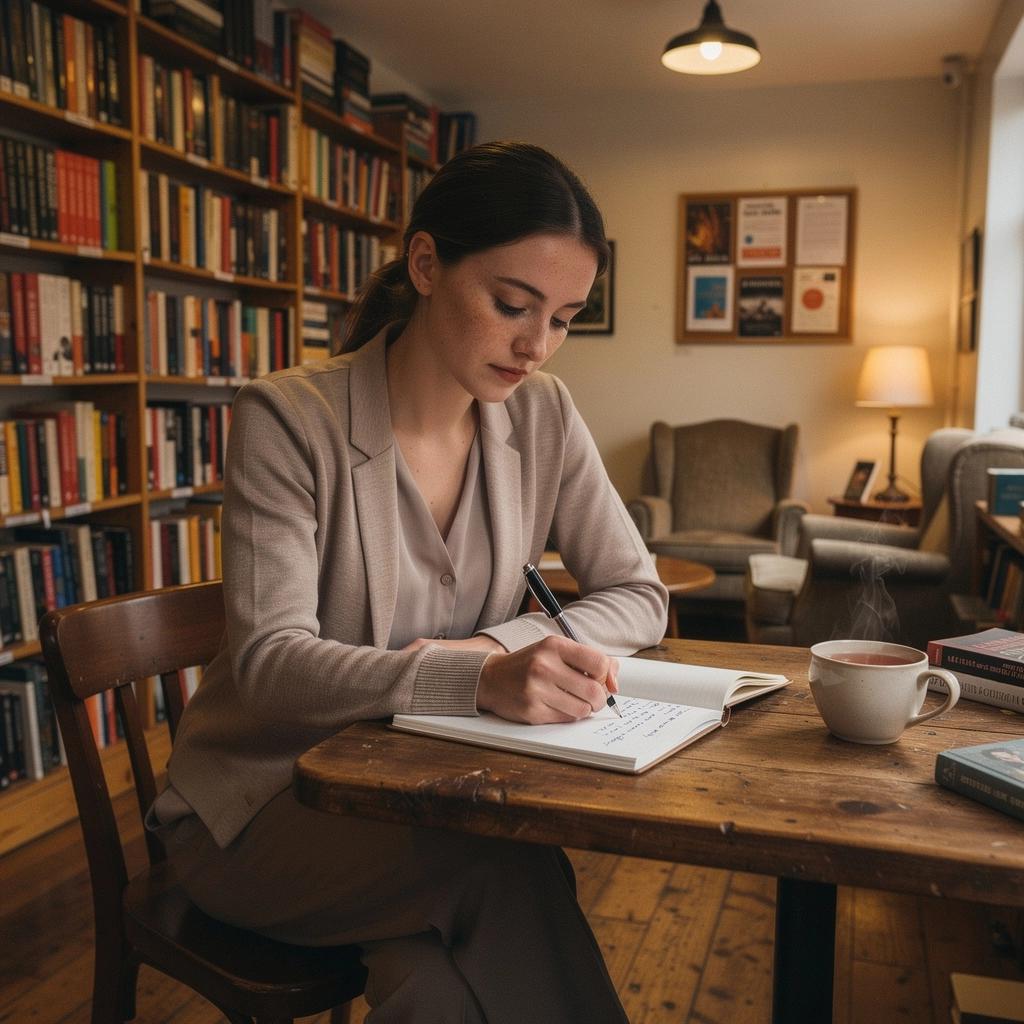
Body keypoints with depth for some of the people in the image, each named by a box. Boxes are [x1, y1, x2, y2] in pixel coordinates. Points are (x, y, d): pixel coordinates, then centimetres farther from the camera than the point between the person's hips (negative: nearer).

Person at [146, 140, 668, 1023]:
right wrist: (479, 680, -38)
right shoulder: (289, 419, -16)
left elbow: (639, 596, 0)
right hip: (263, 800, -3)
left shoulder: (542, 415, -2)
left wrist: (500, 644, -19)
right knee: (506, 871, -29)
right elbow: (270, 659, -22)